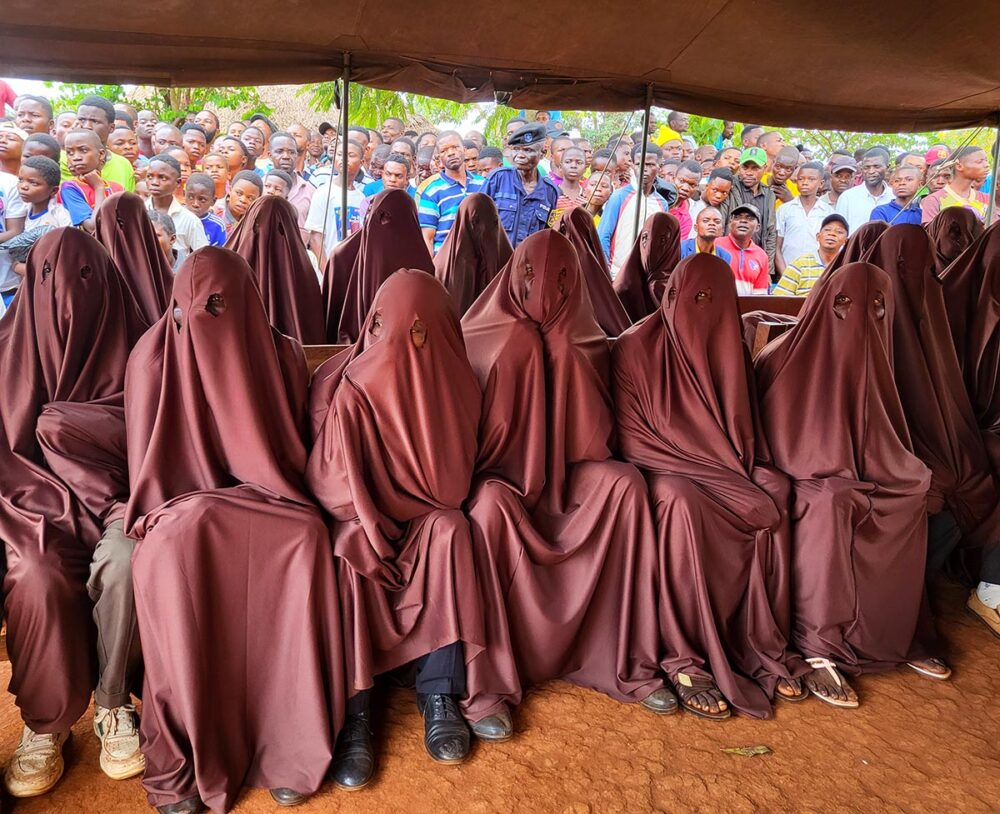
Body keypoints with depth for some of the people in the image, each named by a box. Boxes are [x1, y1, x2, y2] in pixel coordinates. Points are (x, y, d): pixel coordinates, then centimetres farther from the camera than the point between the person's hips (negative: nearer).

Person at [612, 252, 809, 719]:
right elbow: (630, 434, -9)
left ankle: (766, 647, -16)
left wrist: (748, 468, -7)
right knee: (683, 502, -37)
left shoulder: (729, 349, 10)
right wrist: (712, 468, -15)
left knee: (775, 496, -25)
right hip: (660, 466, -4)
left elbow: (744, 426, 15)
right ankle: (684, 660, -27)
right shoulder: (636, 347, -4)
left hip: (726, 467, 5)